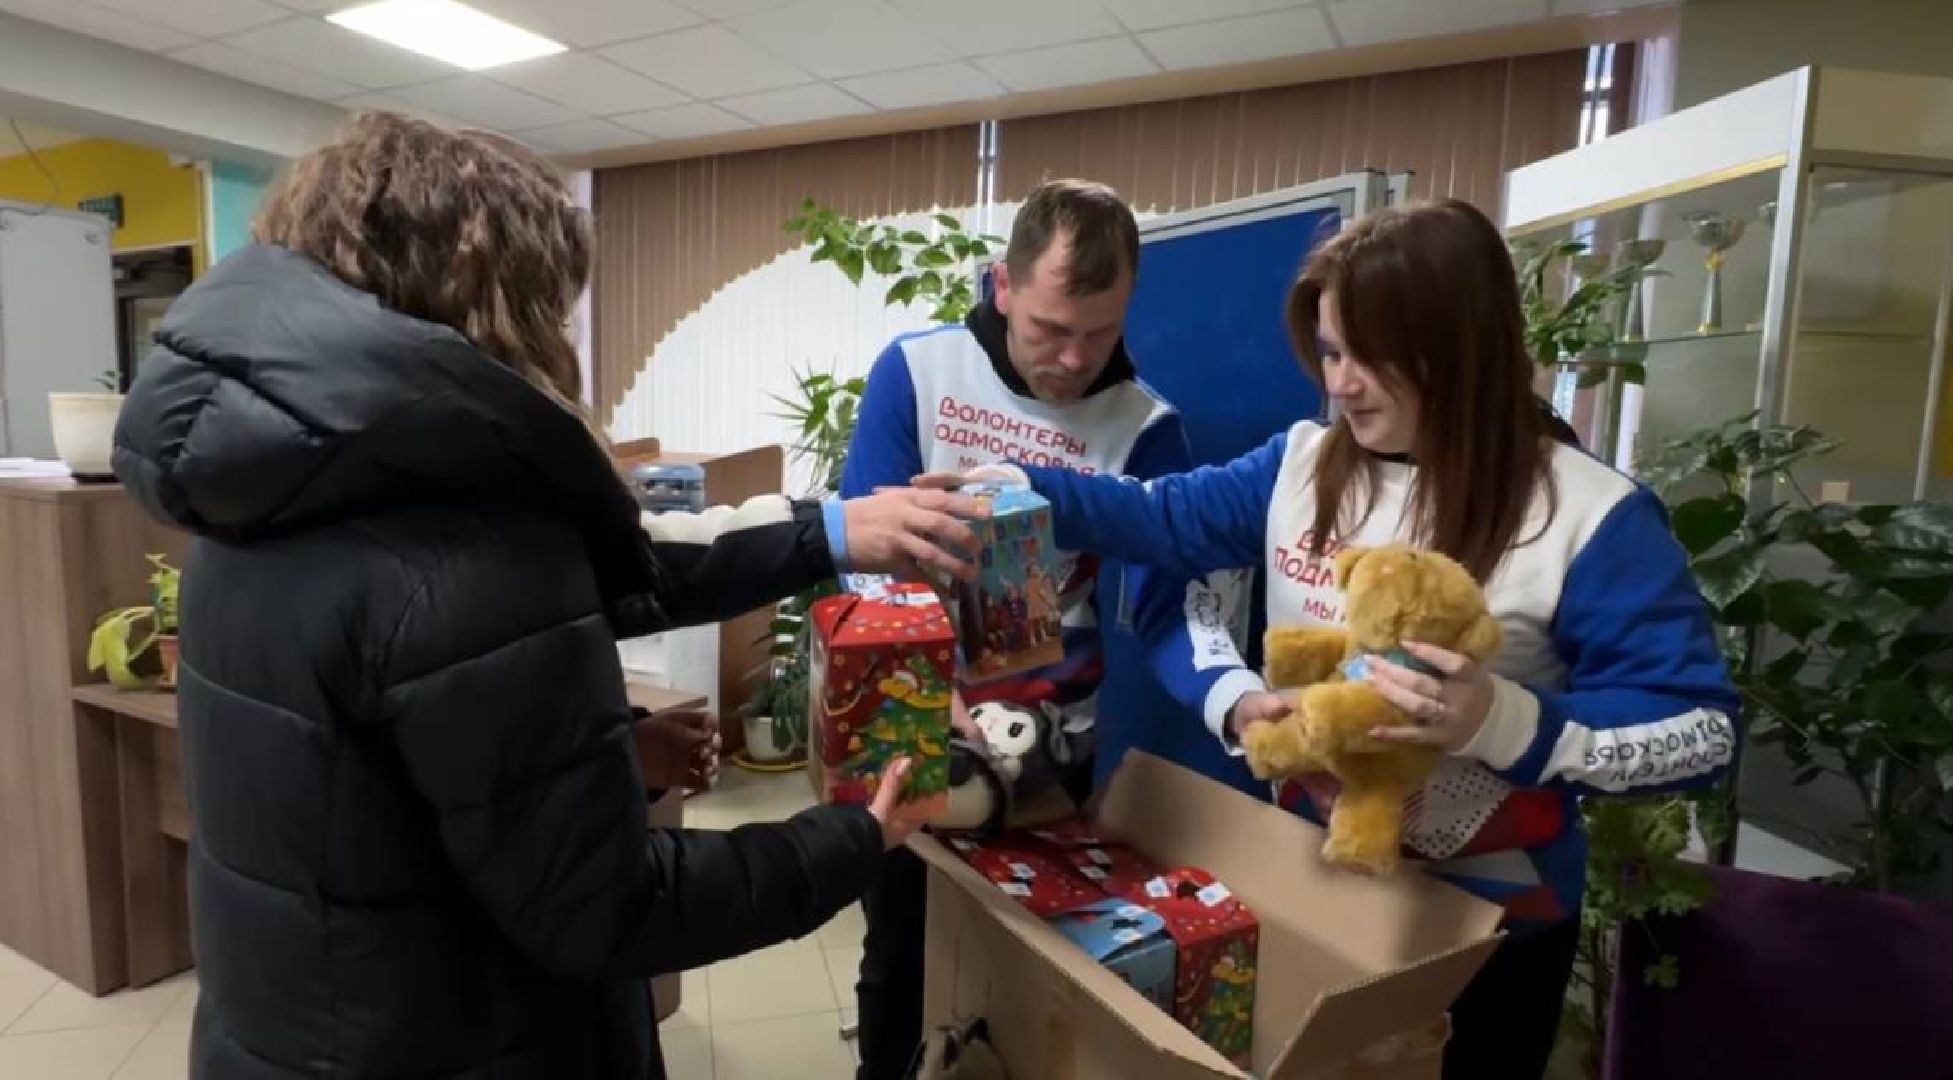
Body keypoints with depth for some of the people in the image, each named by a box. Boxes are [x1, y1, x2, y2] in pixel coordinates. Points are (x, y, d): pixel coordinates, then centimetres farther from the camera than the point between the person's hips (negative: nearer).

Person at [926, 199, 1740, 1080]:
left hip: (1487, 923, -4)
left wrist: (1507, 720, -34)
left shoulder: (1588, 516, -20)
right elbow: (1169, 519, 3)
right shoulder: (1302, 465, -5)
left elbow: (1701, 728, -19)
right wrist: (1021, 489, -8)